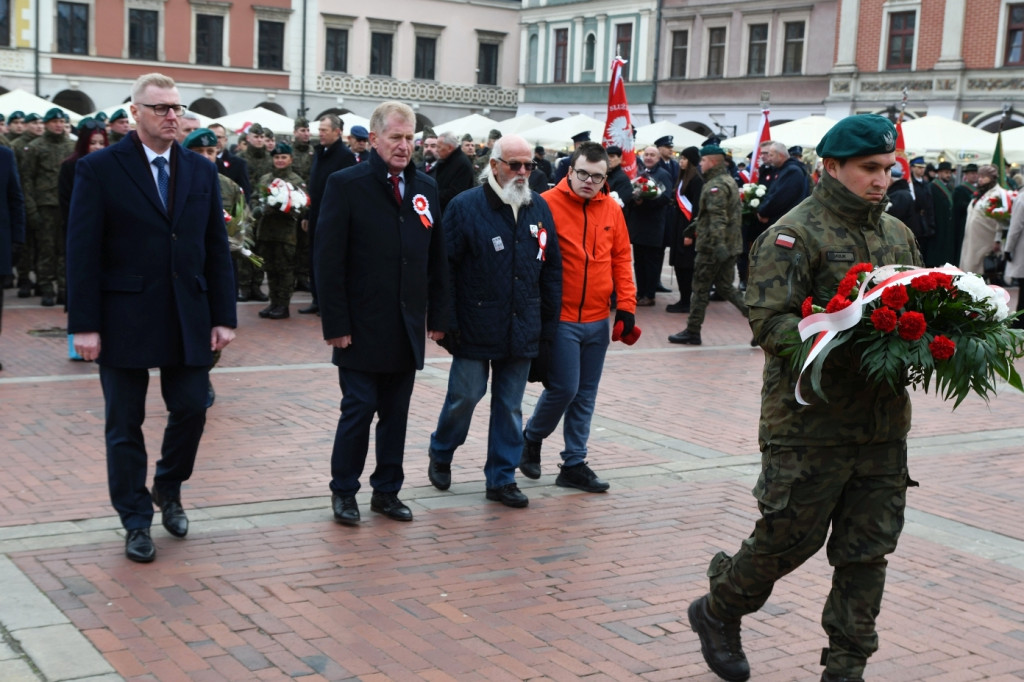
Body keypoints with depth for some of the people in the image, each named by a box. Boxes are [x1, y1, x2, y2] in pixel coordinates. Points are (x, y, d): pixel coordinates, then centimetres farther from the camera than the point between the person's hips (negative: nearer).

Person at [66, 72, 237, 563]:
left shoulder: (201, 171, 8)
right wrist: (84, 324, -12)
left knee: (191, 411, 6)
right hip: (124, 319, -3)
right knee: (125, 426, 6)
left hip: (187, 319, 3)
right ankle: (136, 522, 20)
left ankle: (167, 488, 34)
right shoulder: (99, 169, -4)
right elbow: (82, 252, -7)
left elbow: (216, 248, 8)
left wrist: (223, 316, 2)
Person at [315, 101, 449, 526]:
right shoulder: (346, 184, -5)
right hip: (362, 327, -4)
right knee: (359, 409, 1)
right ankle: (343, 492, 17)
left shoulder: (426, 188, 9)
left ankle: (387, 491, 22)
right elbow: (328, 259, -8)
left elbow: (436, 259, 12)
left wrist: (438, 316, 7)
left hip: (408, 327, 4)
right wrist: (336, 323, -13)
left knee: (396, 413, 10)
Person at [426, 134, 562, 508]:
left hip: (522, 331, 4)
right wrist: (448, 322, -11)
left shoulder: (539, 208, 7)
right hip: (475, 329, -4)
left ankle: (502, 478, 19)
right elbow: (445, 268, -7)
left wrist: (549, 322, 8)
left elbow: (552, 269, 11)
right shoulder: (465, 206, -6)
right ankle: (440, 455, 29)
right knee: (465, 396, 3)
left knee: (510, 406, 9)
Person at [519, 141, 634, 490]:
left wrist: (626, 304, 4)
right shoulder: (548, 204, -10)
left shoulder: (611, 209, 5)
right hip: (560, 319, -5)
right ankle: (531, 438, 22)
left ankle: (574, 464, 20)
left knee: (586, 395, 10)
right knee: (564, 388, -6)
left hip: (598, 321, 5)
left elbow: (621, 258, 11)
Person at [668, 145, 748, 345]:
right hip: (732, 244, 9)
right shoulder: (729, 181, 15)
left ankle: (692, 332, 9)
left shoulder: (715, 186, -16)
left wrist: (718, 244, -35)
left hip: (712, 246, -9)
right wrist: (697, 224, 33)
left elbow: (718, 218, -28)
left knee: (701, 288, 1)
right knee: (725, 286, 14)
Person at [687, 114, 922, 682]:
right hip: (811, 423, -6)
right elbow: (770, 322, -18)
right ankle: (717, 611, 32)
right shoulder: (794, 235, -9)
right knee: (788, 539, 5)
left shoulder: (897, 234, 15)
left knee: (867, 551, 10)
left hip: (884, 425, 7)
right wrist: (852, 343, -30)